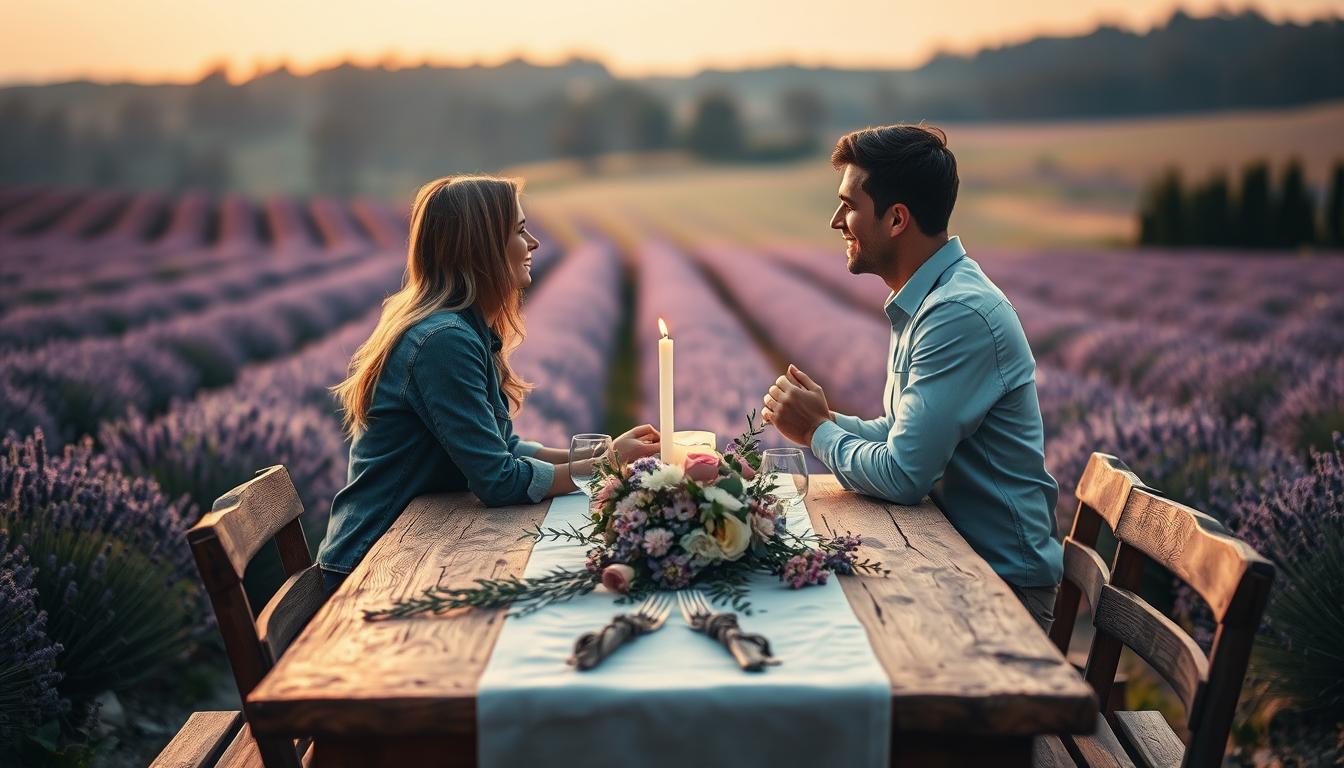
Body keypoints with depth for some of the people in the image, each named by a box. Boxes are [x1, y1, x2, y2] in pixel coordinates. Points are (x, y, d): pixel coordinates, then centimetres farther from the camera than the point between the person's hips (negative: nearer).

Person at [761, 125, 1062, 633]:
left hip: (1002, 580, -8)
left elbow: (902, 476, -26)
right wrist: (828, 419, -4)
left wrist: (817, 431, -9)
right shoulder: (920, 304, 10)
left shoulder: (960, 314, -23)